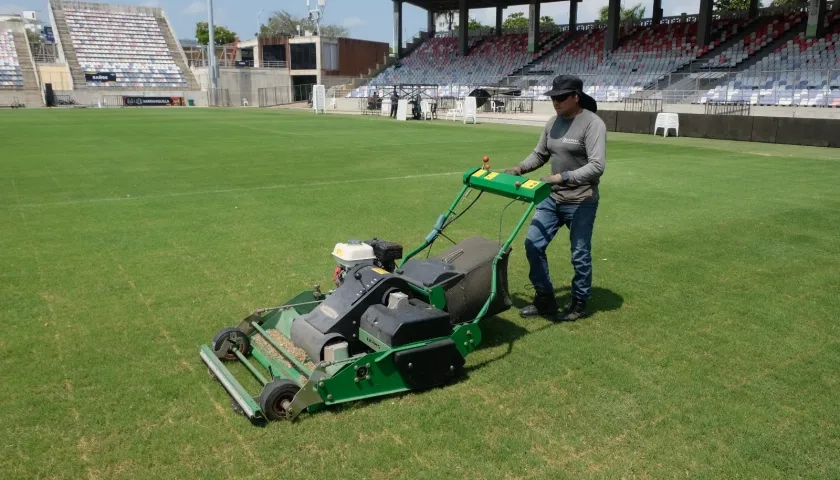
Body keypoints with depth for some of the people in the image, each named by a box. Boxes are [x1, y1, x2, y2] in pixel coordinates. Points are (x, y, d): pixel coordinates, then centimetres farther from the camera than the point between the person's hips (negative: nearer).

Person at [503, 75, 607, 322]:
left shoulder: (592, 124, -17)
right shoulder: (553, 122, 5)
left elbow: (596, 166, -25)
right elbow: (539, 154, 14)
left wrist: (563, 177, -34)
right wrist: (520, 168, -4)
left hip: (581, 201, -7)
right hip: (552, 197, 7)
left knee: (580, 255, 5)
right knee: (533, 243, 4)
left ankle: (579, 304, 25)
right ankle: (544, 299, 18)